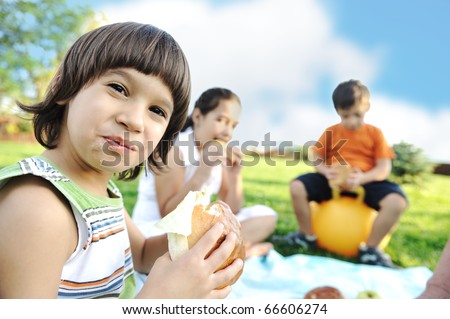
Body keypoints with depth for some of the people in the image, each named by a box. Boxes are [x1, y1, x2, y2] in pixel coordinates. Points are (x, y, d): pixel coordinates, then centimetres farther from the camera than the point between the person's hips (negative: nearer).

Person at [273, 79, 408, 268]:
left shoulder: (375, 133, 3)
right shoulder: (331, 132, 7)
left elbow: (384, 168, -4)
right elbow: (315, 158, 4)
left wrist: (362, 178, -25)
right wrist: (326, 172, -19)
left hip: (366, 182, -1)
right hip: (334, 181, 1)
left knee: (397, 201, -30)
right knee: (297, 186, -21)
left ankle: (370, 249, -10)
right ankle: (307, 236, -2)